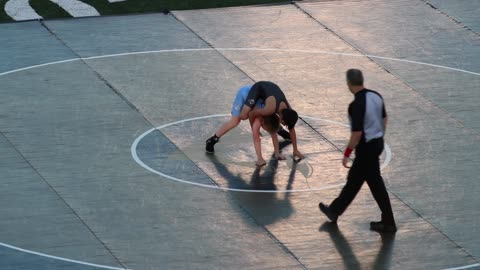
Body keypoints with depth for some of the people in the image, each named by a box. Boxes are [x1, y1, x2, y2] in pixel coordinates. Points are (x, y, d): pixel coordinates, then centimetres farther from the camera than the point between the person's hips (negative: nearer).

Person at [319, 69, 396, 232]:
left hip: (366, 147, -8)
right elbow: (384, 120, 11)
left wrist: (347, 154, -14)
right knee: (354, 179, 18)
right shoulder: (376, 96, 0)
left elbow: (357, 133, -24)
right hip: (377, 143, 8)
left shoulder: (357, 105, -25)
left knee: (376, 184, 5)